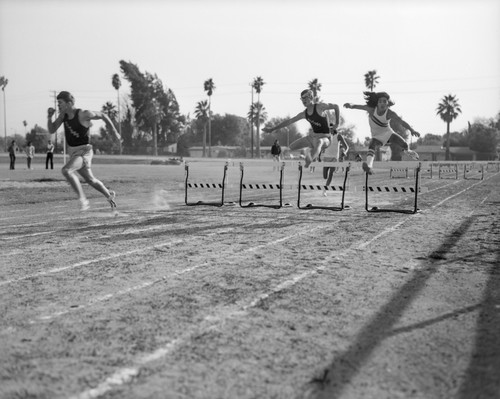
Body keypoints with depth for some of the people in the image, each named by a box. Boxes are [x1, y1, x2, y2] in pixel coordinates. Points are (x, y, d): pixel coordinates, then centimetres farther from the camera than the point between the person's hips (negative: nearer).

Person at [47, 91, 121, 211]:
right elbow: (51, 130, 2)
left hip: (84, 151, -8)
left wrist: (114, 132, 1)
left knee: (66, 170, -29)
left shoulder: (83, 114, -20)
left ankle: (82, 199, -19)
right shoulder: (63, 114, 0)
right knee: (90, 180, 21)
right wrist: (50, 116, -15)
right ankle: (109, 195, 44)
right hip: (73, 152, 8)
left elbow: (102, 115, -5)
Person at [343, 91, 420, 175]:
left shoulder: (390, 113, -24)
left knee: (403, 143, -4)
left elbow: (401, 121, -32)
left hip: (388, 132, 2)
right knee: (372, 146, -31)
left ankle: (408, 151, 36)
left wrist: (412, 130, -47)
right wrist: (351, 105, -56)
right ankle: (369, 166, -54)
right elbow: (359, 107, -34)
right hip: (377, 136, -2)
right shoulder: (372, 109, -23)